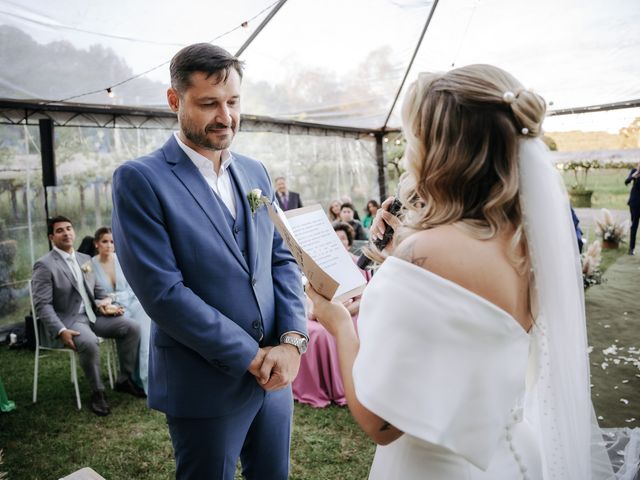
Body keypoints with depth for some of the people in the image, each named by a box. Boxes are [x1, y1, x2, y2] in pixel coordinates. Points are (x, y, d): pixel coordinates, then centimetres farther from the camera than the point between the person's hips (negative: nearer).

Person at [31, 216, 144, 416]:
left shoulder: (84, 259, 11)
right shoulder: (44, 265, -10)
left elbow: (97, 290, 20)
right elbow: (42, 305, -16)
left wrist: (106, 303, -3)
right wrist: (61, 331, -28)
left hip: (92, 314, 7)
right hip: (66, 320, -7)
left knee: (131, 327, -8)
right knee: (89, 342, -36)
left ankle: (124, 379, 7)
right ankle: (97, 392, -13)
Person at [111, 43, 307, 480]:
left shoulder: (256, 173, 6)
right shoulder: (140, 180, -12)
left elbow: (282, 260, 6)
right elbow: (162, 292, -19)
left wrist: (292, 341, -8)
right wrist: (252, 356, -16)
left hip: (275, 373, 6)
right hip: (206, 385, -5)